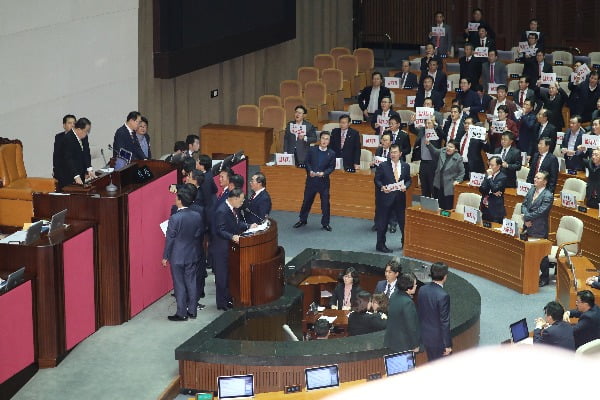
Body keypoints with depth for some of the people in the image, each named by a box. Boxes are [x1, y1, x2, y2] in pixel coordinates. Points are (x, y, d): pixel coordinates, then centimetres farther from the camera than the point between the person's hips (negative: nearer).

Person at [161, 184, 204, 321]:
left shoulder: (174, 218, -20)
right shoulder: (197, 217, -5)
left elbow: (170, 239, -14)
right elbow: (200, 234, 5)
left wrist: (165, 257, -4)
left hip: (178, 257, -5)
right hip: (193, 255, 5)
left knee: (179, 284, 3)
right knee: (192, 282, 13)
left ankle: (181, 313, 8)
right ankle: (192, 311, 19)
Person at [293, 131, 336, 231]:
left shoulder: (331, 153, -2)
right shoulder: (312, 150, 0)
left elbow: (332, 167, -2)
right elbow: (307, 162, 4)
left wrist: (324, 173, -18)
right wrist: (310, 171, -14)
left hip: (324, 181, -1)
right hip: (311, 180, 1)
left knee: (325, 202, 2)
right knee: (307, 200, 11)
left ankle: (325, 223, 13)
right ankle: (302, 220, 26)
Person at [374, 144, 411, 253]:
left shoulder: (405, 166, 6)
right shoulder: (383, 166, -3)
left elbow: (408, 180, 11)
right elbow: (377, 179, -1)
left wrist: (405, 186, -10)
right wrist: (382, 187, -19)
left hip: (400, 198, 3)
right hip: (386, 197, -3)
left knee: (403, 221, 8)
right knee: (383, 222, 4)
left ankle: (405, 242, 24)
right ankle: (381, 245, 14)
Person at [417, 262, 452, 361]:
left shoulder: (422, 290, -3)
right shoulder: (443, 296, -25)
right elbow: (444, 322, -21)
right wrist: (447, 345, -14)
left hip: (426, 335, 7)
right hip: (439, 339, -7)